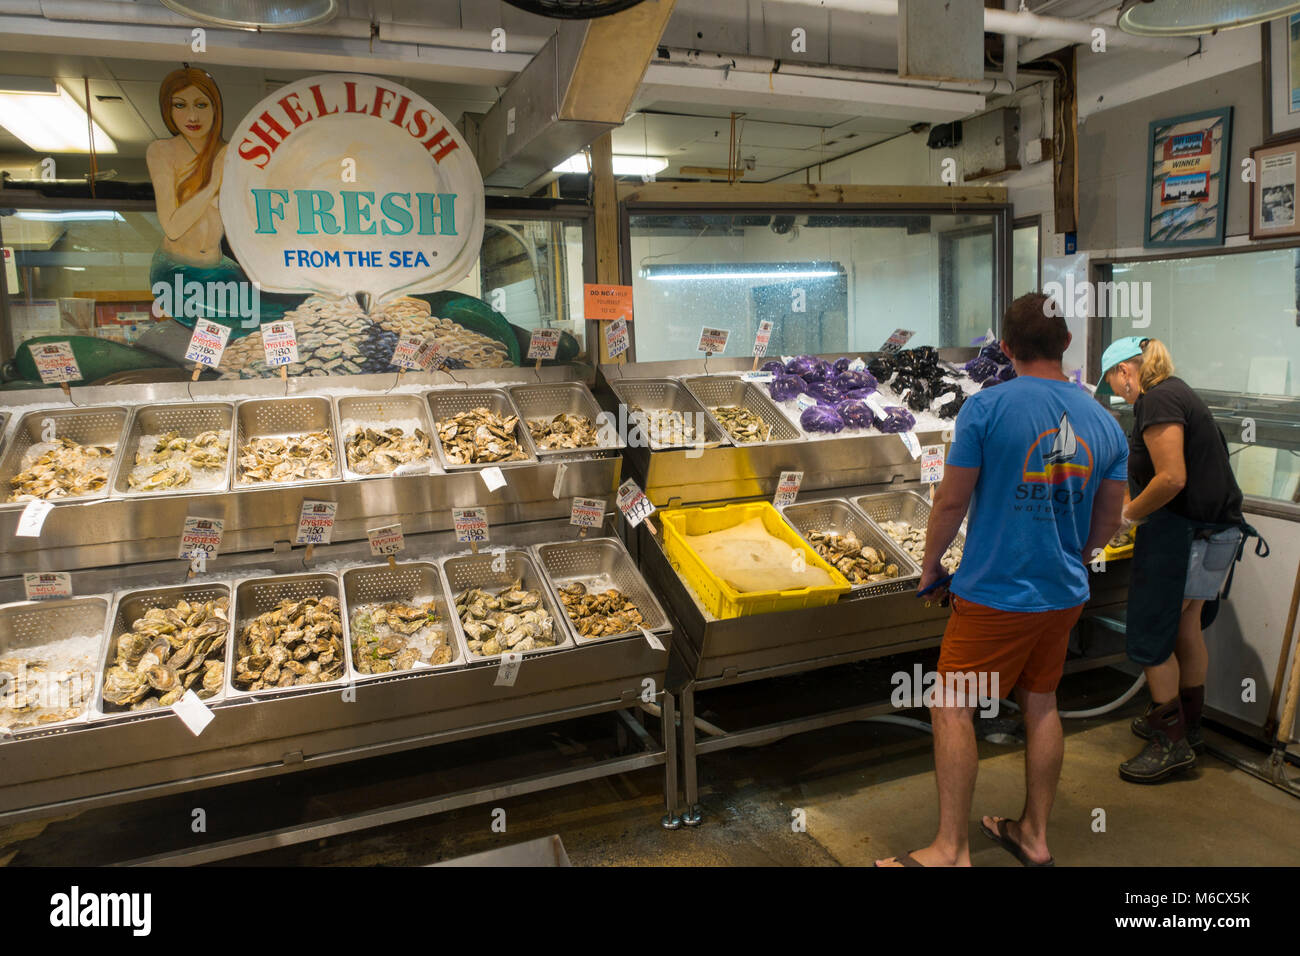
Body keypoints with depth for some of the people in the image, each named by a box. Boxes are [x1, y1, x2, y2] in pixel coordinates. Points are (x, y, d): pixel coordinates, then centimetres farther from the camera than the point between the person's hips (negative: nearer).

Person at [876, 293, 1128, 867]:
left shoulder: (985, 408, -16)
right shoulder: (1104, 423, 1)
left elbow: (951, 501, -12)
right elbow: (1107, 524, 8)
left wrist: (930, 564, 3)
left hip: (995, 594, -6)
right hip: (1064, 595, 6)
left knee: (952, 711, 4)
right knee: (1040, 703, 19)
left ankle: (950, 850, 11)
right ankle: (1034, 835, 33)